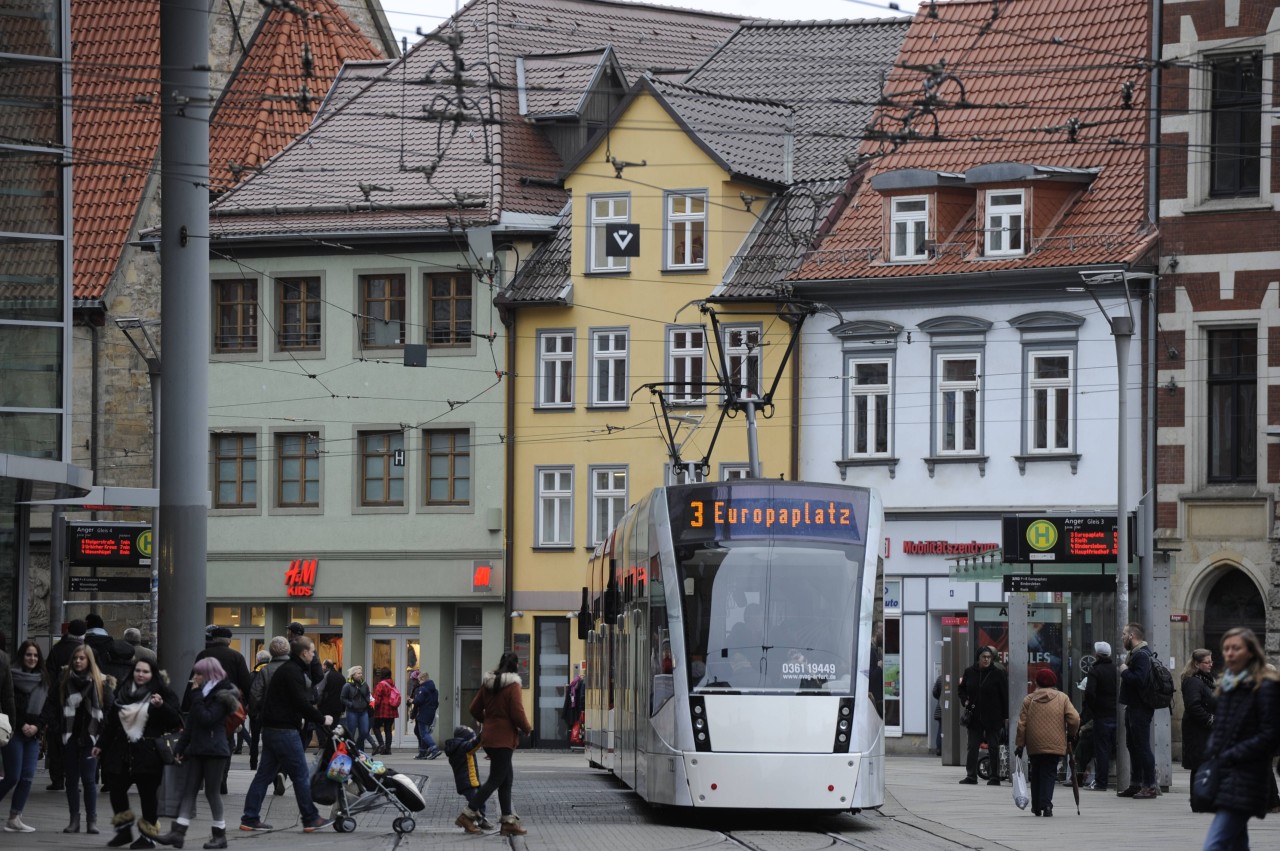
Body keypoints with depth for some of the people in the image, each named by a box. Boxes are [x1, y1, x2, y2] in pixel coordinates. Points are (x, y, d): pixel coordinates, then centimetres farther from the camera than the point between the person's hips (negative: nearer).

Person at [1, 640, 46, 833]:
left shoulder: (43, 680, 12)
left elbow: (47, 709, 11)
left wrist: (37, 726, -4)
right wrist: (22, 725, -12)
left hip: (33, 735, 5)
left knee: (28, 777, -1)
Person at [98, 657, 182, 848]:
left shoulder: (162, 693, -2)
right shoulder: (122, 692, 12)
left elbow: (176, 721, -9)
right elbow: (111, 722, 19)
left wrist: (161, 706, -25)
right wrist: (101, 745, 19)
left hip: (148, 754, -5)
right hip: (122, 752, 5)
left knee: (148, 793, 0)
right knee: (115, 789, 0)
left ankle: (148, 834, 10)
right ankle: (124, 830, 15)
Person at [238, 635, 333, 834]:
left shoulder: (286, 669, 18)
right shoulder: (293, 672, -14)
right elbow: (301, 703, -18)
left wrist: (299, 718, 20)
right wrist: (322, 719, -8)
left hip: (271, 728, 10)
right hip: (285, 731, -10)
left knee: (264, 774, 9)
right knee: (301, 775, -2)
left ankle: (250, 819, 9)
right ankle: (310, 819, 4)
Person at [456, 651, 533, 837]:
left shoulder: (487, 684, 8)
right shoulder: (512, 686, -14)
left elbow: (474, 709, 11)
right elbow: (517, 714, -17)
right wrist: (527, 729, 0)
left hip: (489, 737, 8)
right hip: (504, 739, -8)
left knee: (506, 779, 13)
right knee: (496, 780, -2)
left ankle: (509, 821, 13)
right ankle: (468, 816, -5)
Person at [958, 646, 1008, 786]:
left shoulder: (998, 674, -4)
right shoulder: (969, 672, 4)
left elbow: (1005, 696, -2)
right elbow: (961, 689, 19)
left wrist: (1006, 717, -6)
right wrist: (965, 701, -1)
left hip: (993, 717, -3)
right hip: (974, 717, 3)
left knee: (994, 747, 0)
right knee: (972, 747, 2)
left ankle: (995, 777, 5)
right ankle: (971, 775, 7)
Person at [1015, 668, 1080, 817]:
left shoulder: (1029, 699, 3)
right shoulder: (1062, 698, 1)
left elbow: (1022, 724, 2)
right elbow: (1074, 719, -6)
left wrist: (1020, 744, 7)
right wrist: (1072, 735, 12)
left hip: (1034, 745, 1)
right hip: (1055, 744, -1)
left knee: (1036, 774, 16)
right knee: (1049, 774, 0)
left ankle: (1036, 806, 21)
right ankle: (1046, 804, -17)